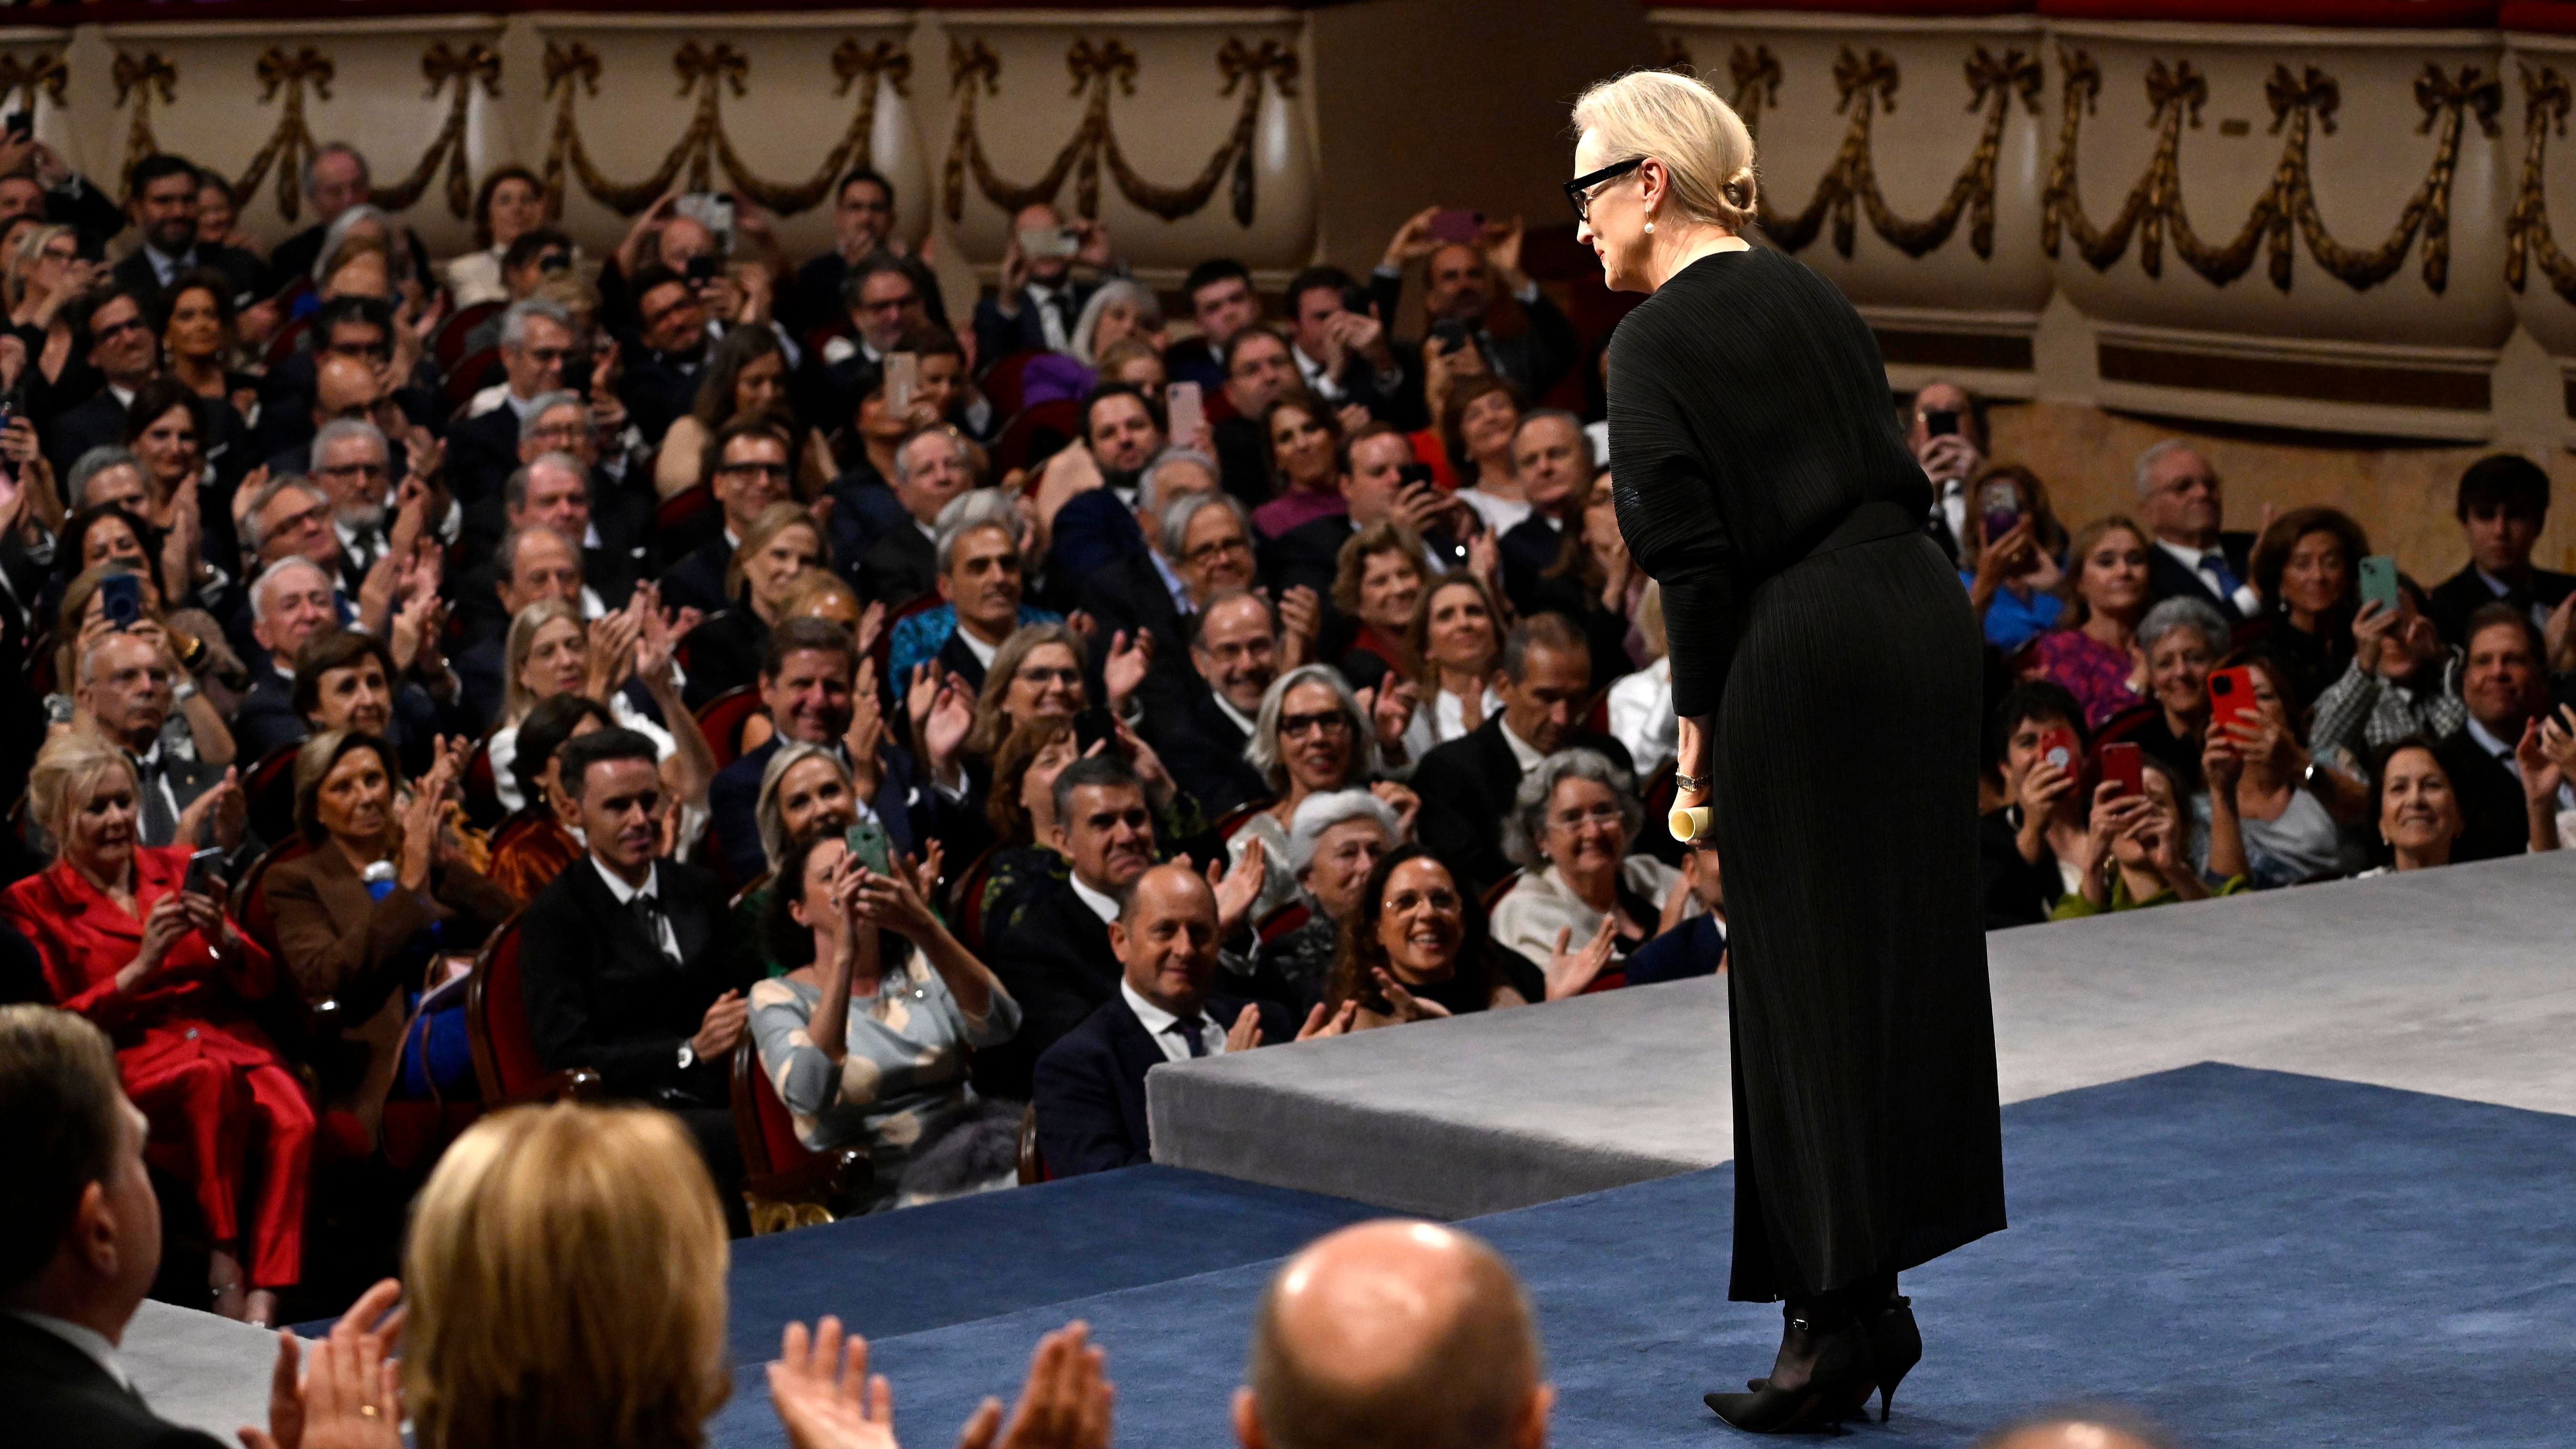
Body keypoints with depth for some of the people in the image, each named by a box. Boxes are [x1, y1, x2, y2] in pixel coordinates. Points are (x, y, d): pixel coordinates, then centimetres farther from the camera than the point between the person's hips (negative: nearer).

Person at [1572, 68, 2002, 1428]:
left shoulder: (1657, 342, -7)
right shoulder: (1810, 296, 16)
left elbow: (1696, 555, -13)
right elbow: (1888, 481, 16)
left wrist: (1699, 719, 0)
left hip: (1803, 654, -8)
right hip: (1925, 616, 8)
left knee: (1806, 983, -2)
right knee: (1901, 958, 11)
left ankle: (1831, 1325, 0)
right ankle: (1873, 1299, 17)